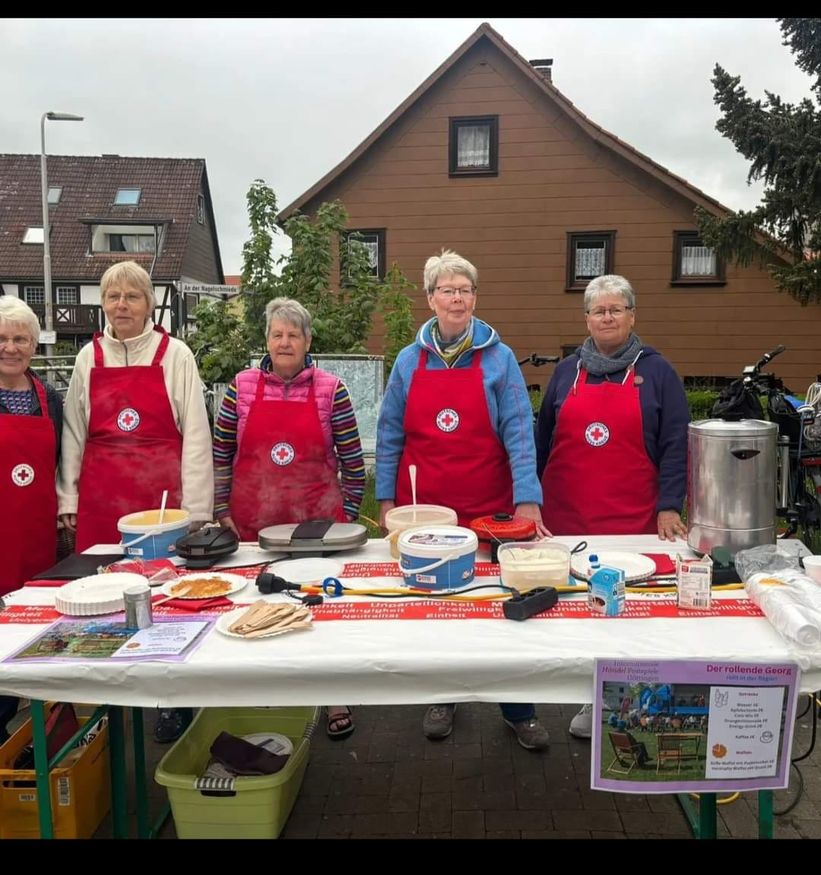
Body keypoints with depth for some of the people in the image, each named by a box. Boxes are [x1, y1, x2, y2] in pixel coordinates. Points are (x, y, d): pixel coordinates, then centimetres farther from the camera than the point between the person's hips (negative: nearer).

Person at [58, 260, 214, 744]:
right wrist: (68, 499, 8)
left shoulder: (175, 355, -1)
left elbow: (195, 434, -3)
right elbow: (74, 433, 12)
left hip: (163, 493, -3)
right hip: (101, 499, 3)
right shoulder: (89, 358, 9)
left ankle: (175, 702, 16)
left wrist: (196, 508, -7)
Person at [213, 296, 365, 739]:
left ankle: (334, 697, 25)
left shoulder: (331, 390, -3)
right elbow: (221, 454, 6)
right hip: (253, 521, 2)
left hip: (317, 520, -1)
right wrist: (222, 511, 2)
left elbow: (352, 460, 0)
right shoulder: (242, 387, 1)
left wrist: (348, 515, 0)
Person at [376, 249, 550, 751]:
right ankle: (443, 699, 33)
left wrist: (527, 500, -16)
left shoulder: (499, 359, -1)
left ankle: (519, 710, 24)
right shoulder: (410, 361, 5)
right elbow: (390, 435, 7)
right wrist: (386, 498, 2)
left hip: (488, 509, -2)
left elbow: (519, 432, -7)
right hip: (421, 507, 2)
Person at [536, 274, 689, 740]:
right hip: (566, 513, 3)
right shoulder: (567, 371, 10)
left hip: (632, 517, -2)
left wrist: (670, 506, -8)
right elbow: (544, 439, 13)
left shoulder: (656, 371, 3)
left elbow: (675, 444, -1)